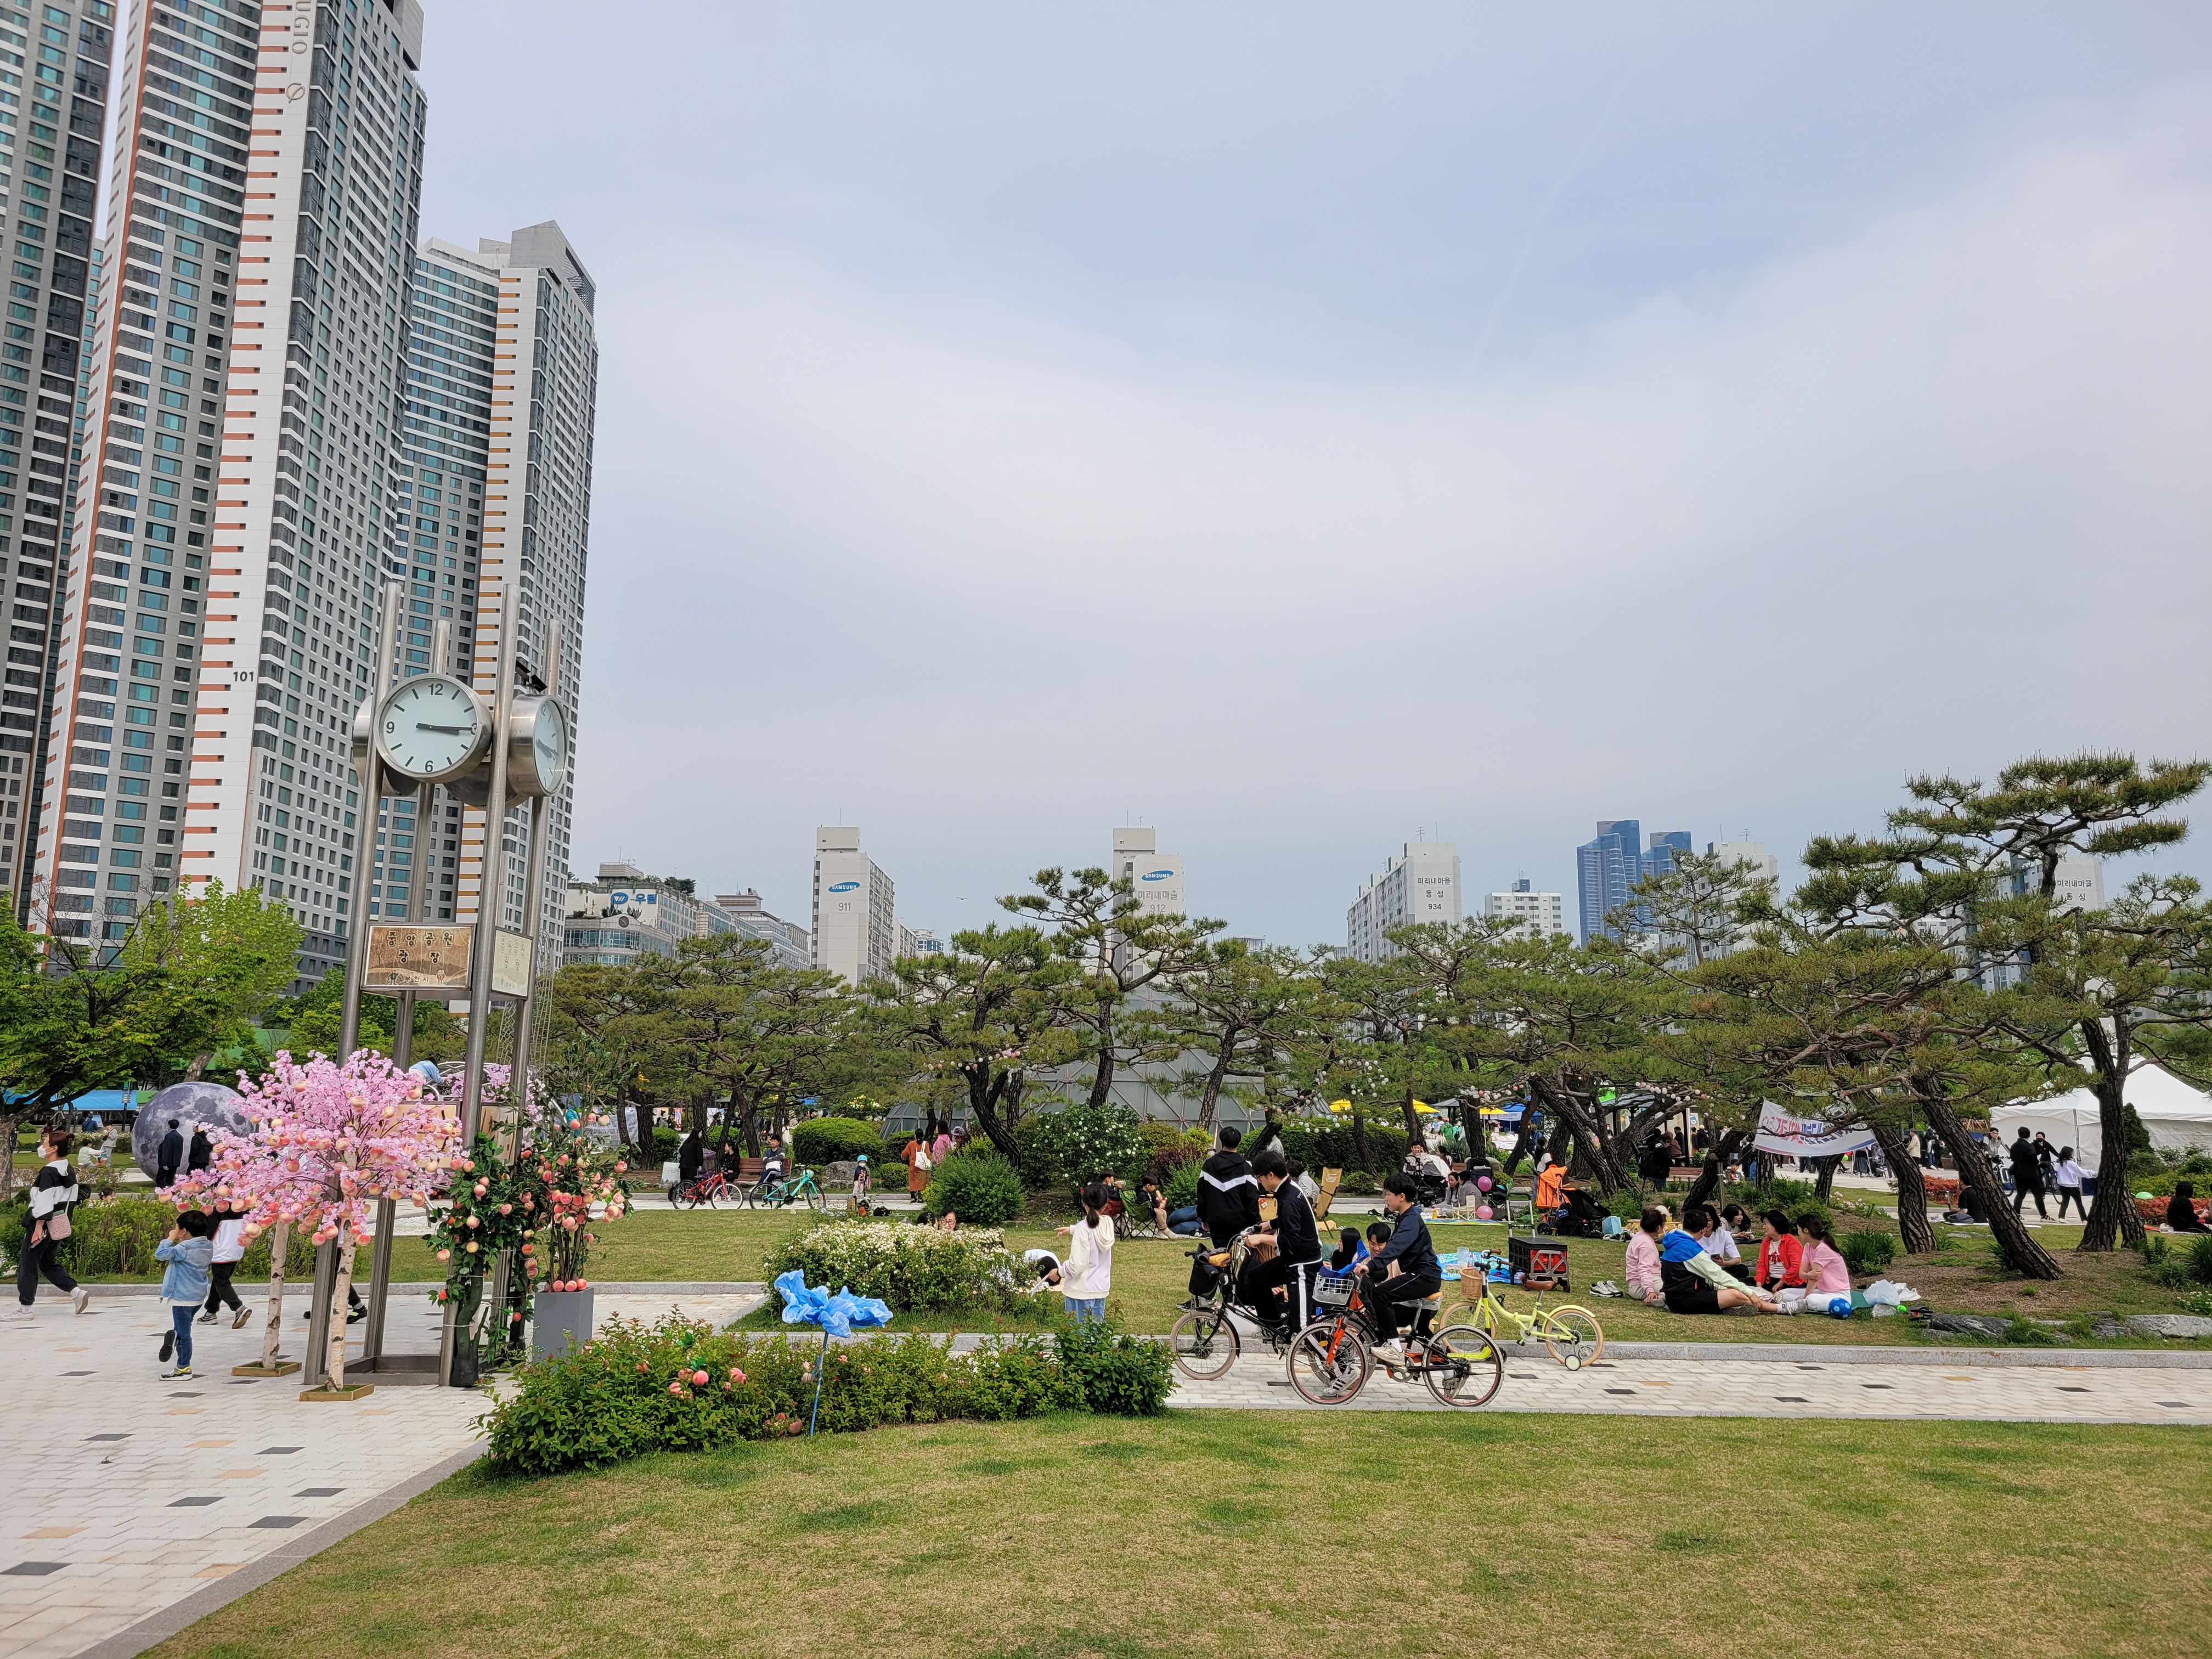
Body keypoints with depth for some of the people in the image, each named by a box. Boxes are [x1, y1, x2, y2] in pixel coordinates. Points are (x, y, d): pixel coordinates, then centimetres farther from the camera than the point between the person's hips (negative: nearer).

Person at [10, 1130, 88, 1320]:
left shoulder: (48, 1172, -17)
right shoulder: (69, 1171, 9)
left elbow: (44, 1203, -21)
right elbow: (71, 1199, 15)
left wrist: (39, 1228, -21)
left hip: (43, 1225, -8)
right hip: (59, 1226, 8)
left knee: (28, 1265, 4)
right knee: (47, 1263, 19)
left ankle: (24, 1310, 9)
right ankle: (77, 1293, 6)